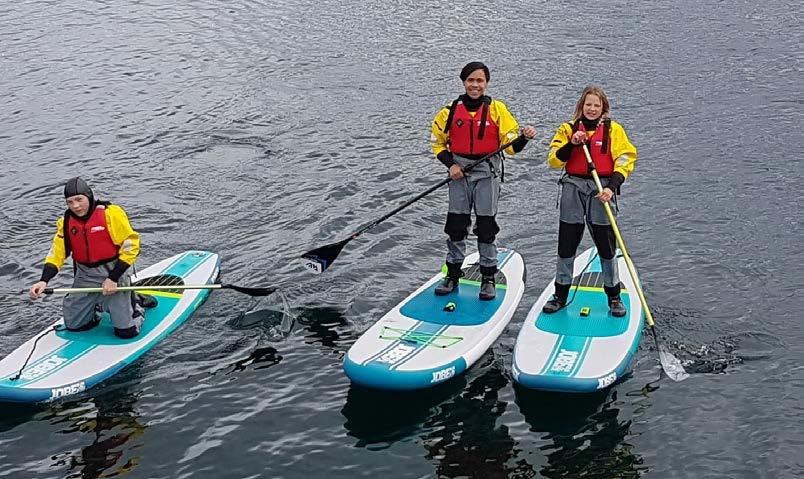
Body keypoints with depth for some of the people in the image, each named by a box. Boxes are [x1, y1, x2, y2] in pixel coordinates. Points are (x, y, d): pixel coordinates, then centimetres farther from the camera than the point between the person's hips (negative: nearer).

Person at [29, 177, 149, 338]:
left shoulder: (111, 213, -17)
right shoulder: (66, 222, 0)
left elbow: (130, 246, -15)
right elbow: (56, 254, 0)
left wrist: (113, 278, -17)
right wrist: (43, 281, -17)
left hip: (113, 273, -5)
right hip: (85, 278, 5)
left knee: (126, 332, -6)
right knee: (73, 325, 8)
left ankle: (135, 302, 25)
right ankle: (99, 306, 36)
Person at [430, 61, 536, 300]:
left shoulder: (497, 110, -3)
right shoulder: (451, 111, 1)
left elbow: (510, 145, -5)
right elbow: (438, 142, 11)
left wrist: (524, 137, -25)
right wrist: (450, 164, -4)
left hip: (487, 173, -2)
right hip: (459, 172, 2)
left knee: (486, 226, 2)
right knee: (456, 225, 7)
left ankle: (488, 279, 13)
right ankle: (453, 275, 20)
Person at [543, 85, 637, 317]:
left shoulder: (614, 130, 3)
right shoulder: (568, 129, 7)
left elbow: (625, 160, -3)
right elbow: (553, 160, 1)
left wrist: (612, 187, -16)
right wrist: (572, 144, -15)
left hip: (601, 189, -1)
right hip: (573, 188, 1)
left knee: (606, 245, 2)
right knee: (566, 244, 6)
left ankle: (614, 297, 15)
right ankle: (560, 295, 19)